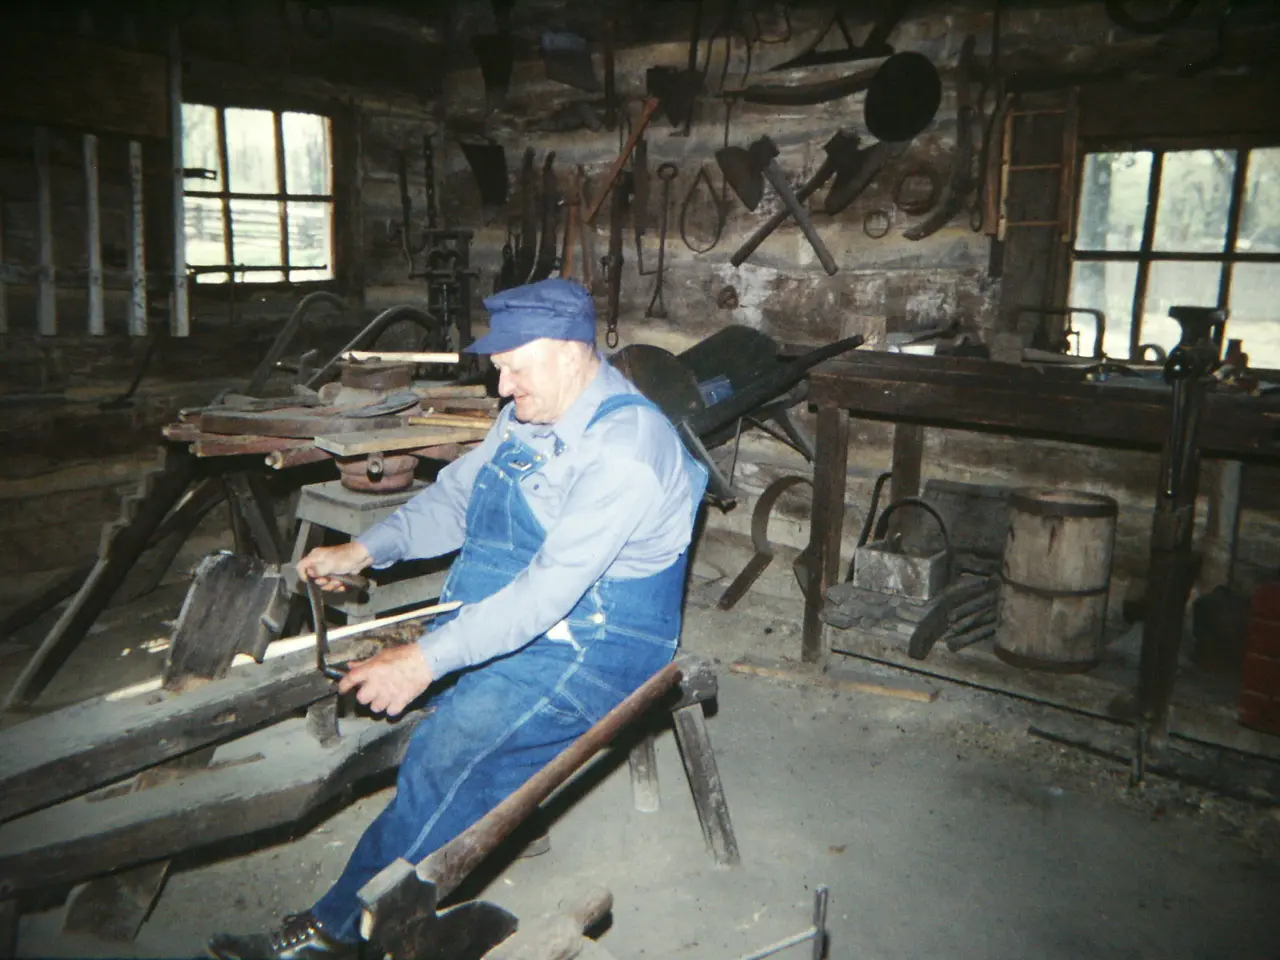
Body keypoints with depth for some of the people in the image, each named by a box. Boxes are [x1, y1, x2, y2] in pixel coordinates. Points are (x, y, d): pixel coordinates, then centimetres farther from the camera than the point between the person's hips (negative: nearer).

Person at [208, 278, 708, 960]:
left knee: (455, 739, -24)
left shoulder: (625, 448, -23)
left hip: (600, 646, -9)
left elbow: (552, 587, -29)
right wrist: (365, 551, 0)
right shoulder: (529, 412, 5)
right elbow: (455, 496, 14)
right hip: (519, 617, 9)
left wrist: (427, 659, -31)